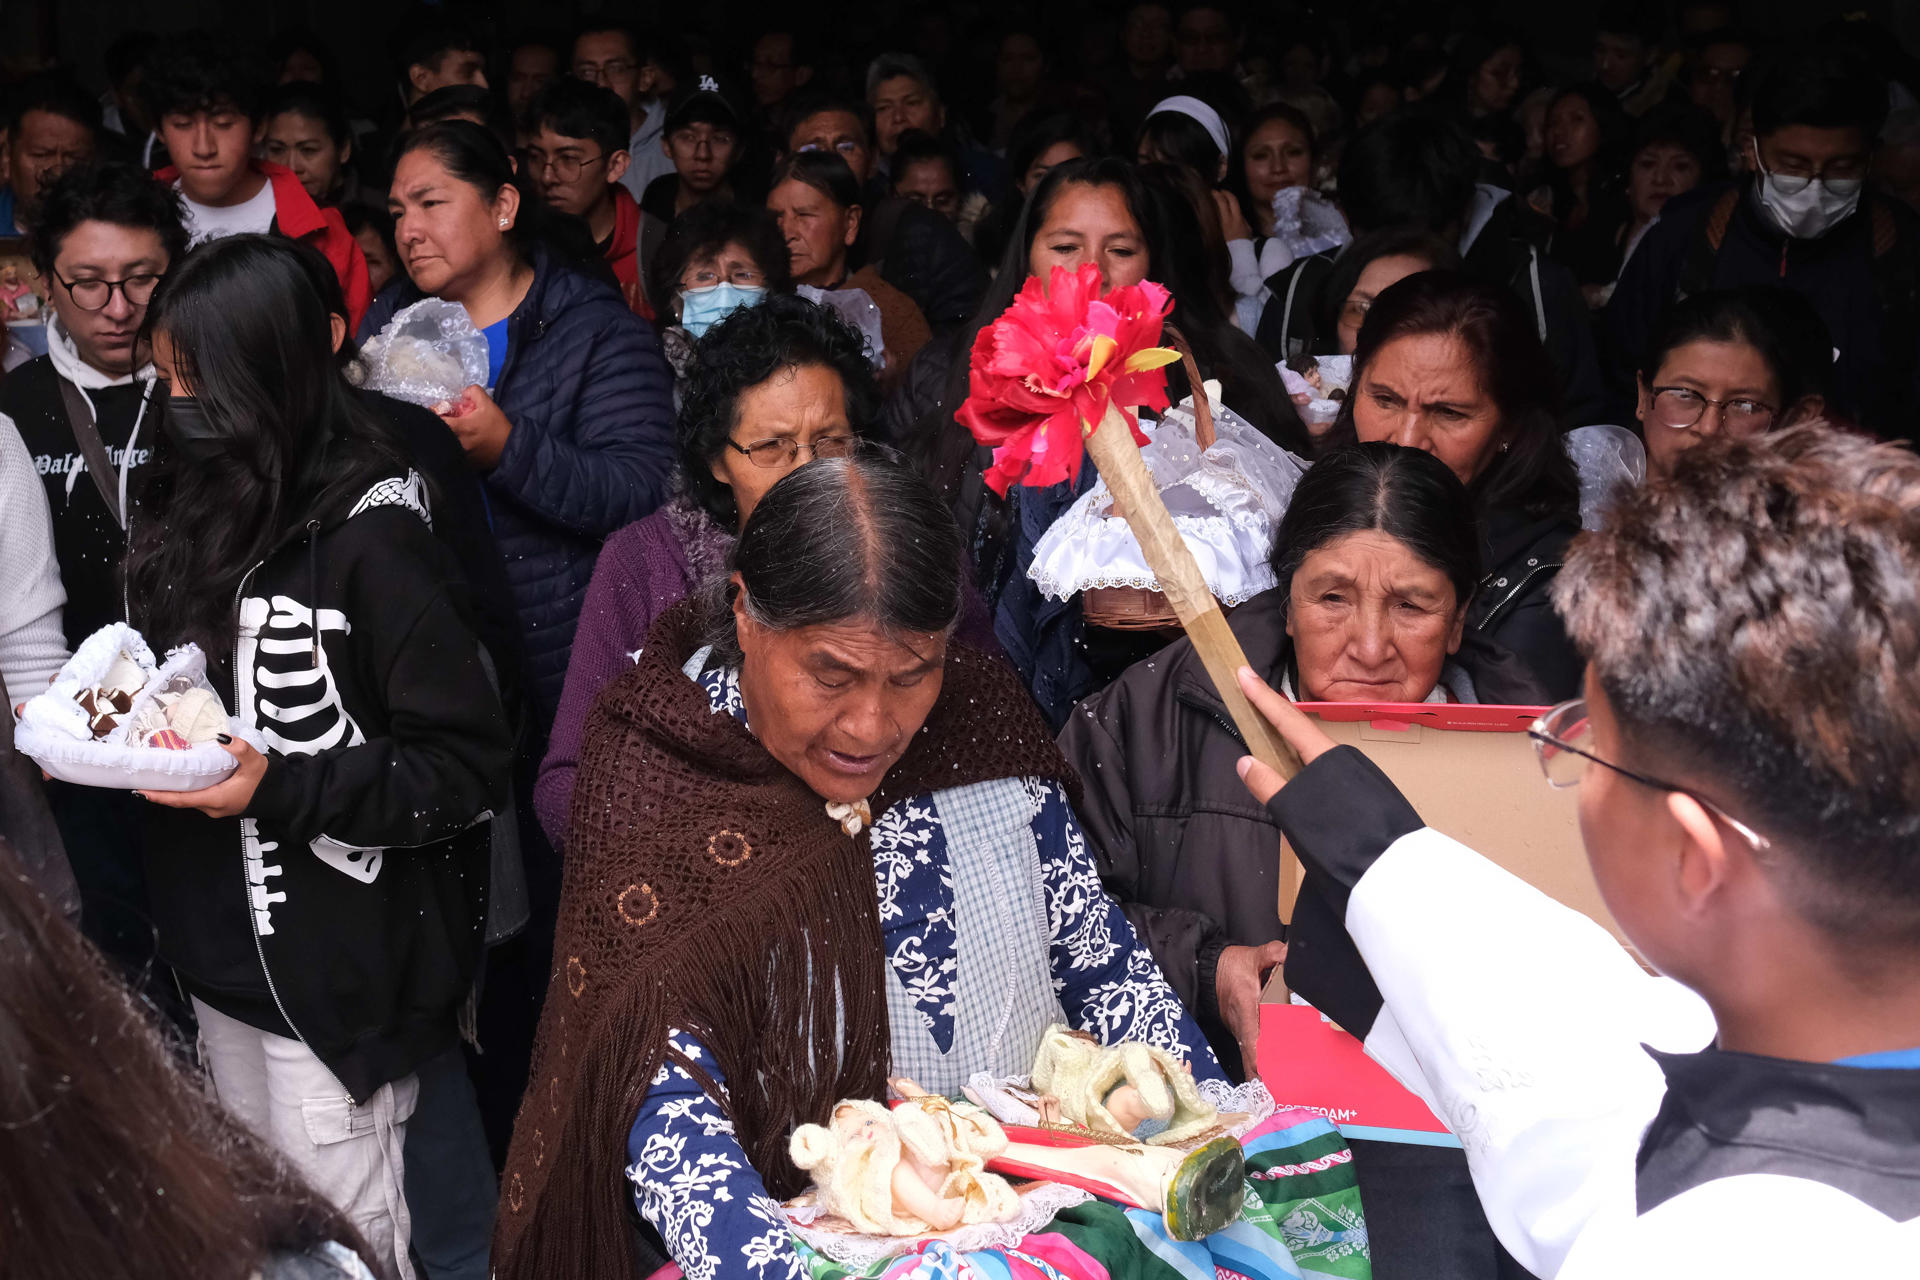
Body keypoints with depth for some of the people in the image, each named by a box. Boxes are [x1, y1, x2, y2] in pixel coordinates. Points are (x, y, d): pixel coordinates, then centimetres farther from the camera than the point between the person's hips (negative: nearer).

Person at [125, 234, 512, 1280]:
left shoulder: (371, 538, -17)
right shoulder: (193, 510, 6)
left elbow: (470, 766, -17)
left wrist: (279, 788, -24)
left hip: (334, 959, -7)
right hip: (219, 943, 7)